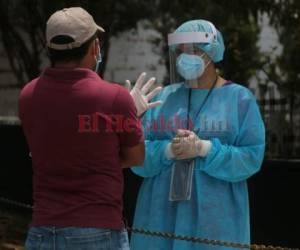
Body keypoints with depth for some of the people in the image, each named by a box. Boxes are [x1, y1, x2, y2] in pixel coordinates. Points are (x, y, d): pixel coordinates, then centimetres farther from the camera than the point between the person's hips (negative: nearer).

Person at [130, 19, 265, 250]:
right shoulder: (163, 98, 12)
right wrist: (168, 151, -15)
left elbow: (251, 158, -6)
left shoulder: (240, 99, 2)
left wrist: (203, 149, -18)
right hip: (162, 215, 3)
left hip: (215, 219, -3)